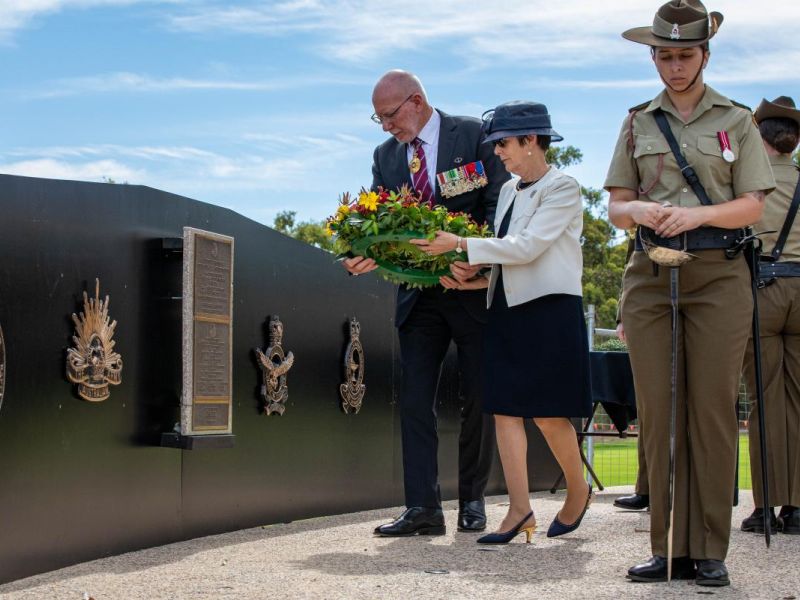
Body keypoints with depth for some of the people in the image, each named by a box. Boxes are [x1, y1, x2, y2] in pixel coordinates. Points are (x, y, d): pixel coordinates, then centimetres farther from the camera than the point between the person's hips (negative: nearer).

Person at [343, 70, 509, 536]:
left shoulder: (474, 135, -2)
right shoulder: (385, 155, 11)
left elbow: (500, 204, -7)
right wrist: (367, 256, -18)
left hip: (473, 286, -3)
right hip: (419, 294, 4)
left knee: (478, 398, 5)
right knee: (415, 399, -3)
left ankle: (472, 501, 18)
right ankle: (423, 507, -2)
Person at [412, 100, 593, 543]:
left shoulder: (562, 188, -6)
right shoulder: (509, 190, 17)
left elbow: (527, 247, -16)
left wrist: (461, 244, -18)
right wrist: (476, 279, 1)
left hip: (550, 310, -7)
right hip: (507, 309, 7)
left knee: (549, 414, -4)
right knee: (505, 408, 0)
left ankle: (578, 491, 20)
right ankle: (519, 509, 2)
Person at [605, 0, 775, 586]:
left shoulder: (737, 120, 8)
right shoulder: (638, 123, 14)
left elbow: (752, 206, 2)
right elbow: (616, 206, 13)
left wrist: (698, 213, -16)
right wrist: (637, 209, -10)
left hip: (718, 274, -2)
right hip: (650, 275, 2)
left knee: (713, 410, -4)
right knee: (658, 412, 0)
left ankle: (710, 550, 2)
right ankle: (668, 547, 7)